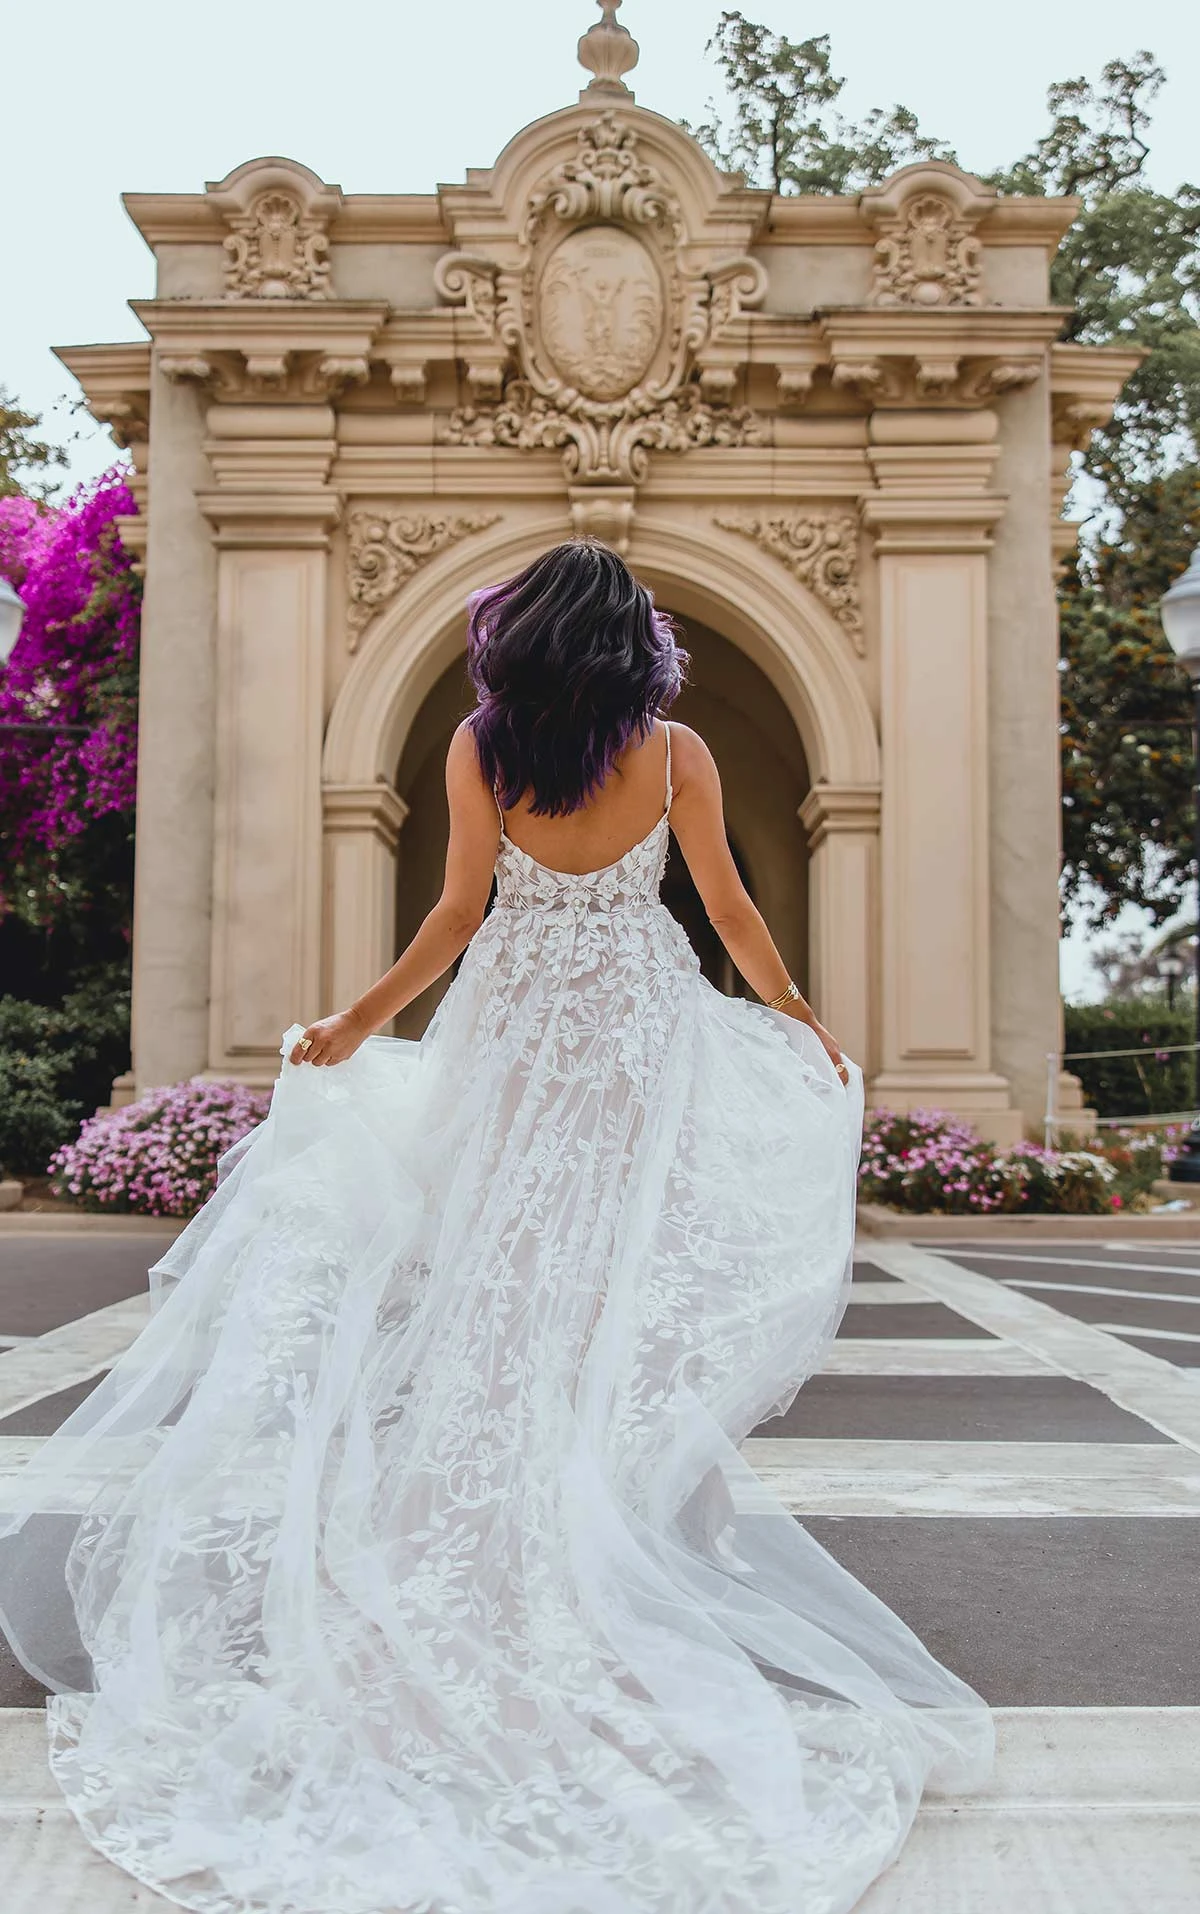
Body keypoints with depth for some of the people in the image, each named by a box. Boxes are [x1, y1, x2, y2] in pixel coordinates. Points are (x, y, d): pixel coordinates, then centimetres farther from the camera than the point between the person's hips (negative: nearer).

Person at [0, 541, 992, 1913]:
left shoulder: (480, 746, -4)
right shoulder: (675, 752, -4)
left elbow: (460, 911, -6)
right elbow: (730, 908, 1)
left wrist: (360, 1025, 3)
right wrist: (801, 1021, 14)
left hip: (514, 1025, 1)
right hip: (642, 1028, 0)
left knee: (502, 1273, 9)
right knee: (625, 1280, 6)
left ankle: (485, 1546, 16)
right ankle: (623, 1508, 12)